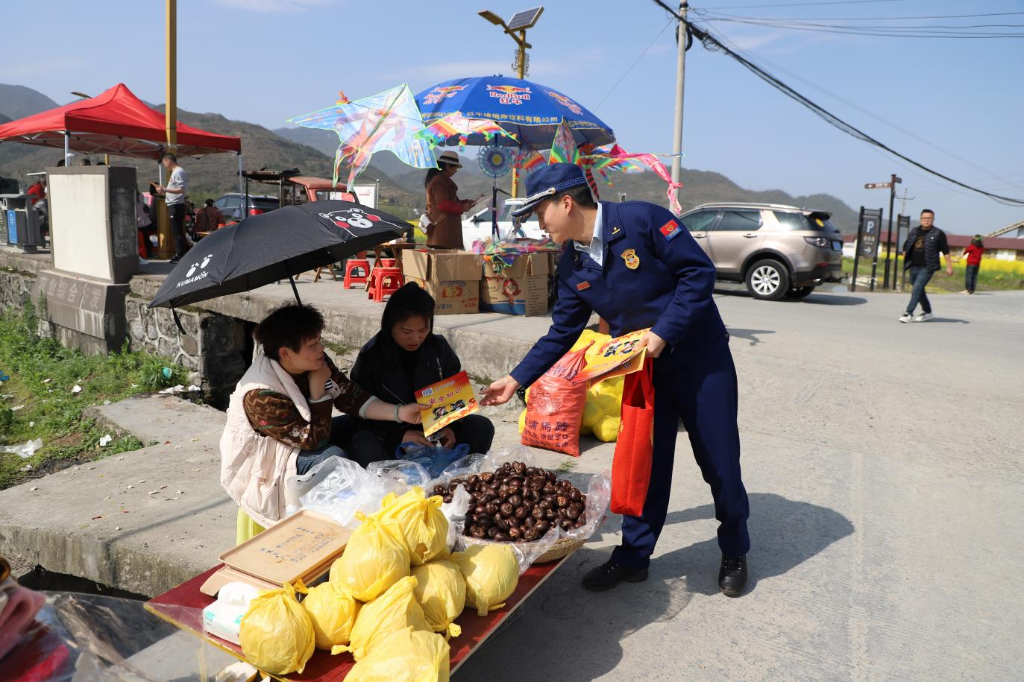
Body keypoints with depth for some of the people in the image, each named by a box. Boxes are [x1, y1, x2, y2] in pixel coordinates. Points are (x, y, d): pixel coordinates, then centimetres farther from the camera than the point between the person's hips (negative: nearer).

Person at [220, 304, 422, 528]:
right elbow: (313, 439, -29)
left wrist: (400, 413, -20)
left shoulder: (315, 363, -14)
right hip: (261, 466, -8)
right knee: (332, 456, -30)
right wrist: (319, 387, -29)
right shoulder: (261, 395, -33)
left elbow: (352, 398, -9)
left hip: (303, 439, 8)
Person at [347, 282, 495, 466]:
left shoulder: (439, 347, -2)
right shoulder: (371, 355, -11)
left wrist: (450, 427, -12)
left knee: (481, 428, -17)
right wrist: (398, 436, -27)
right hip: (389, 438, -3)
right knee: (363, 448, -35)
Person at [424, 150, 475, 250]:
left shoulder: (440, 179, 22)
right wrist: (462, 207, -10)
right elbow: (443, 205, -20)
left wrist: (465, 202, 13)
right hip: (443, 228, -11)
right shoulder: (440, 181, -13)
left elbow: (449, 201, 27)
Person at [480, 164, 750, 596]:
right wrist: (517, 379, 3)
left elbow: (699, 271, -18)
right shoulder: (573, 267, 1)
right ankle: (633, 556, 25)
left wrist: (664, 333, -24)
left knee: (719, 464, 6)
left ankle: (734, 554, 30)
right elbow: (562, 334, 7)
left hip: (702, 361, -4)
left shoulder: (642, 220, -19)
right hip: (645, 369, 5)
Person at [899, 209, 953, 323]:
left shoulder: (938, 234, -3)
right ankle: (927, 312, 31)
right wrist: (905, 262, 12)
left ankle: (908, 313, -13)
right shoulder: (914, 232, 11)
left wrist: (949, 266, -6)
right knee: (919, 291, 15)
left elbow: (946, 251, -3)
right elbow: (906, 248, 19)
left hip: (927, 267, -6)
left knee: (917, 289, -14)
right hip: (913, 267, 6)